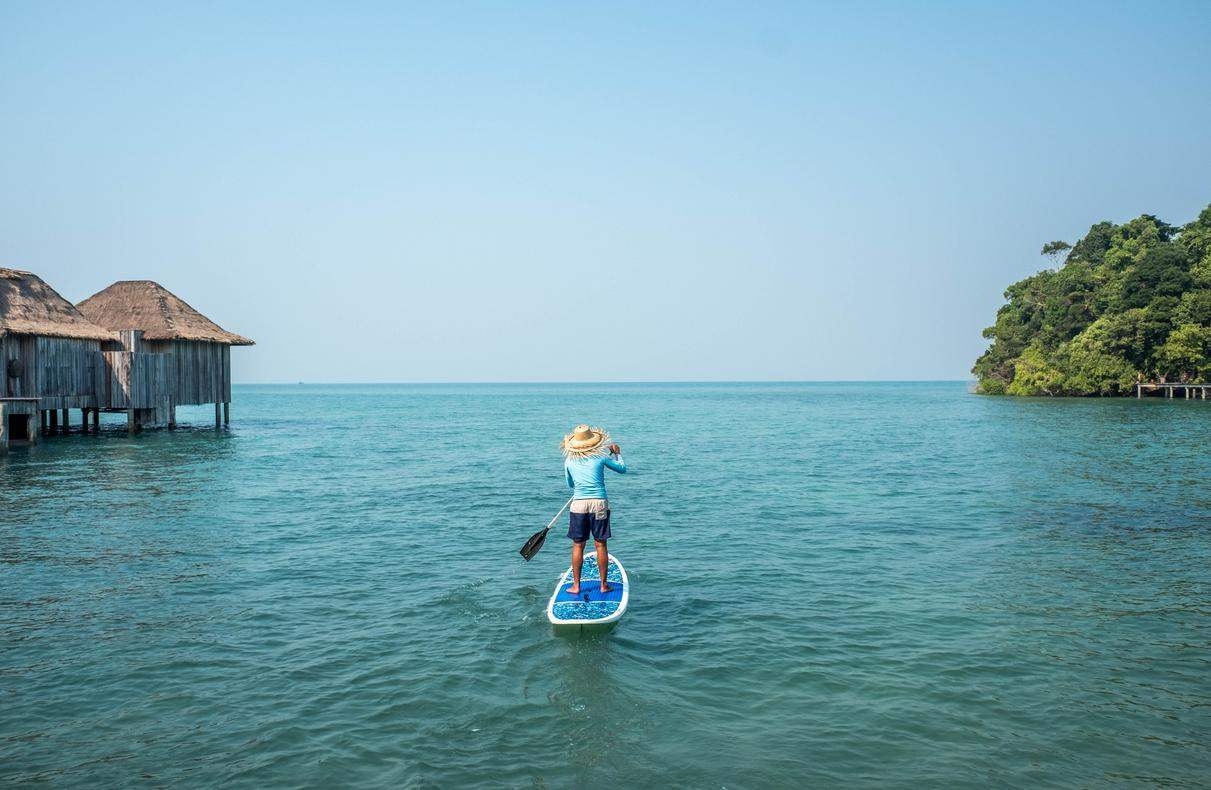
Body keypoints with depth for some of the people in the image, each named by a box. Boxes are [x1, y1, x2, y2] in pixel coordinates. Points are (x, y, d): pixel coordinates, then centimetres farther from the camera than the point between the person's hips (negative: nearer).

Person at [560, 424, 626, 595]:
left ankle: (576, 586, 11)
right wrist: (617, 453, 28)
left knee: (578, 546, 8)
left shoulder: (569, 461, 4)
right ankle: (604, 585, 12)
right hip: (599, 504, -1)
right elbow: (622, 469, 13)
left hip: (578, 504, 1)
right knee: (600, 545, 6)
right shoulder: (600, 457, -1)